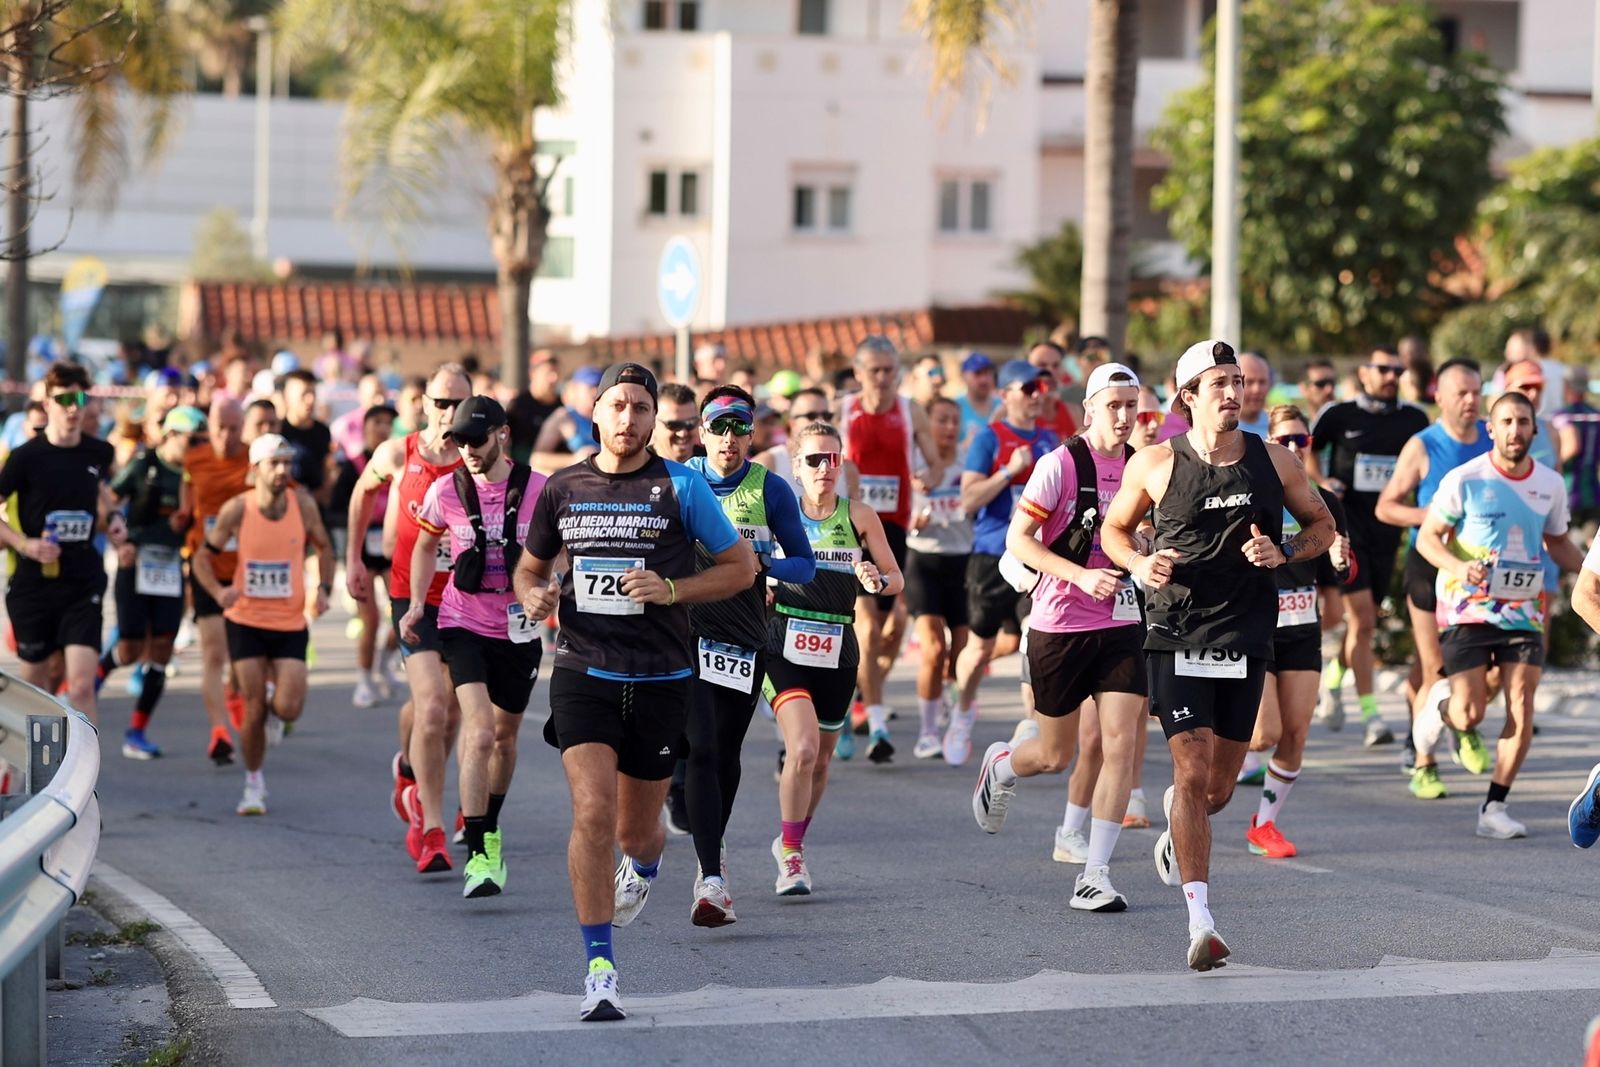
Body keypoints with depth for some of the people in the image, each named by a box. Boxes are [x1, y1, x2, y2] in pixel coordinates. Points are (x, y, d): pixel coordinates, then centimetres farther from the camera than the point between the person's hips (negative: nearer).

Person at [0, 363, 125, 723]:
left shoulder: (98, 453, 1)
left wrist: (112, 517, 7)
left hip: (83, 584, 1)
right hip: (33, 582, -1)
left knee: (81, 686, -12)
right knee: (35, 683, 15)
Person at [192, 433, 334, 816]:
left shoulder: (303, 504, -6)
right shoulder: (237, 509, -9)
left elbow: (324, 547, 12)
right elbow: (203, 556, 1)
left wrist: (323, 589, -4)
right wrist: (218, 591, -17)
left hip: (290, 623, 1)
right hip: (246, 620, -1)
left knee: (288, 709, -11)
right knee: (253, 709, -3)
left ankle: (275, 704, 28)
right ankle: (254, 785, 17)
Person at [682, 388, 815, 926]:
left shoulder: (771, 489, 0)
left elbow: (805, 565, 3)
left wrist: (762, 563, -16)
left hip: (746, 638, 1)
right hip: (687, 633, -1)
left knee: (726, 754, 12)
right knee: (700, 751, -15)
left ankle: (712, 851, 38)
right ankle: (712, 879, -20)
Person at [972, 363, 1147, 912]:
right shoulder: (1060, 464, -11)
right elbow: (1018, 539, -13)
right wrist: (1081, 576, -23)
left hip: (1120, 624, 3)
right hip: (1059, 624, -3)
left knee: (1120, 744, -11)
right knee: (1056, 756, 8)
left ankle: (1095, 876, -5)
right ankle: (999, 765, 45)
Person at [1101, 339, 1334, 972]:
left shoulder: (1274, 462, 3)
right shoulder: (1154, 465, -2)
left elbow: (1322, 525, 14)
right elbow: (1113, 528, 12)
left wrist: (1284, 552, -6)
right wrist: (1138, 563, -9)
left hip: (1245, 641, 3)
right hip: (1175, 639, -3)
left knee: (1219, 787, 10)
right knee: (1193, 772, -14)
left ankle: (1177, 833, 48)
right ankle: (1201, 923, -16)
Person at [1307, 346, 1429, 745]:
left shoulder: (1414, 420, 5)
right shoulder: (1339, 416, -1)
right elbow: (1307, 449, 15)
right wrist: (1322, 481, -2)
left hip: (1386, 530, 4)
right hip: (1347, 526, -4)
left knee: (1363, 619, 11)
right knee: (1363, 621, -12)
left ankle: (1332, 679, 39)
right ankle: (1371, 714, -11)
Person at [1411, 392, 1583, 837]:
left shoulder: (1550, 484, 5)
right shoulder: (1465, 480, -8)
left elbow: (1558, 543, 19)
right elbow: (1427, 537, -4)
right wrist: (1459, 569, -23)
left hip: (1524, 611, 3)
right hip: (1469, 608, -3)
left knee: (1521, 709, -9)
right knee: (1470, 713, -8)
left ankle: (1495, 809, 0)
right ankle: (1438, 713, 31)